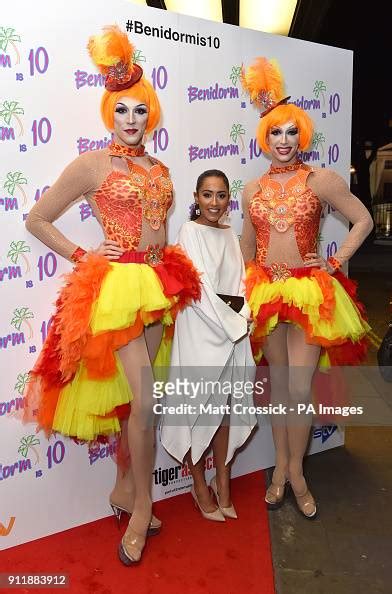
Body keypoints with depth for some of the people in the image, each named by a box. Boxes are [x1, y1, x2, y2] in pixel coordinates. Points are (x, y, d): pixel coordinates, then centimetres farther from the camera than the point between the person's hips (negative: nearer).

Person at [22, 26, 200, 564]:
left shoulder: (159, 169, 13)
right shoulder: (92, 164, -3)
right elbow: (37, 220, 0)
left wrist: (168, 269, 13)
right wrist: (83, 256, -6)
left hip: (157, 284, 6)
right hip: (115, 285, -6)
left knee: (132, 395, 13)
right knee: (144, 399, -8)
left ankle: (124, 489, 30)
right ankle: (141, 510, 13)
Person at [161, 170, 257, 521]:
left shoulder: (229, 235, 12)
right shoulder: (190, 231, -7)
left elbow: (240, 284, 10)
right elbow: (198, 289, -14)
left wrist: (242, 314, -9)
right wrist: (233, 323, -12)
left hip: (233, 330, 6)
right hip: (200, 331, -6)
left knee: (225, 406, 12)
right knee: (200, 407, 4)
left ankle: (223, 485, 27)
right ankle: (200, 486, 23)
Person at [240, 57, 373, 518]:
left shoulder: (321, 180, -2)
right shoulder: (252, 190, 8)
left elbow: (364, 221, 3)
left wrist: (335, 263, -2)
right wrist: (247, 285, 15)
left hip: (309, 292, -3)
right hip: (266, 292, 3)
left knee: (299, 388, -2)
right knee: (277, 384, 11)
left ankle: (295, 471, 18)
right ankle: (281, 466, 26)